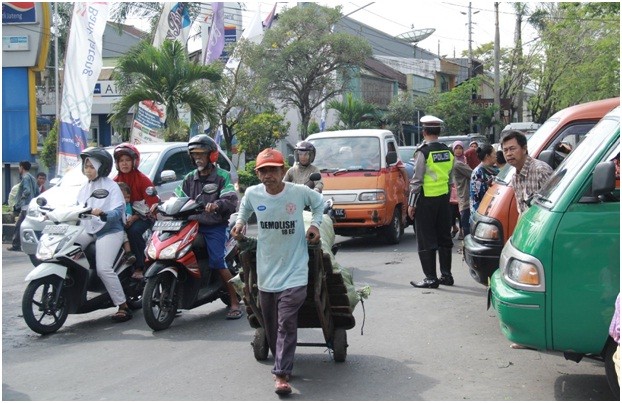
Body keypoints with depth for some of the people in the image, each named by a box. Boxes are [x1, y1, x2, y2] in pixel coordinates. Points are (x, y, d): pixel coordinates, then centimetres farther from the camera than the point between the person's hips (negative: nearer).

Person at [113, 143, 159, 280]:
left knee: (134, 231, -34)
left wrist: (135, 217, -24)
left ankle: (139, 267, -23)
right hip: (123, 216, 5)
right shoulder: (116, 181, 10)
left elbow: (152, 204, -13)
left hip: (142, 216, -5)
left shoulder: (143, 180, -7)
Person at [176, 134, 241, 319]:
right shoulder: (190, 178, 18)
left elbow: (231, 200, -15)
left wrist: (216, 205, -36)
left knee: (217, 262, -19)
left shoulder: (222, 176, 0)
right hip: (193, 224, 6)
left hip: (215, 226, -5)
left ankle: (235, 302, -9)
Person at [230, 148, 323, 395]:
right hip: (266, 270, 4)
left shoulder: (300, 192, -9)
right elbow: (244, 209, 20)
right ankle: (282, 363, 32)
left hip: (293, 270, -3)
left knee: (287, 323, -10)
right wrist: (240, 222, 2)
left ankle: (281, 374, -9)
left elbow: (319, 203, 12)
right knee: (270, 323, 13)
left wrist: (315, 224, -2)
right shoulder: (252, 194, -3)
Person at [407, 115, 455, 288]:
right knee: (444, 238, 13)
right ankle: (446, 275, 17)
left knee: (426, 241, -1)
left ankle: (431, 278, -2)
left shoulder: (423, 151, -13)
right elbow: (450, 177, 13)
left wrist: (411, 203, -9)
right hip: (443, 198, 7)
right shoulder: (448, 151, 7)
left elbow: (417, 180, -14)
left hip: (426, 199, -7)